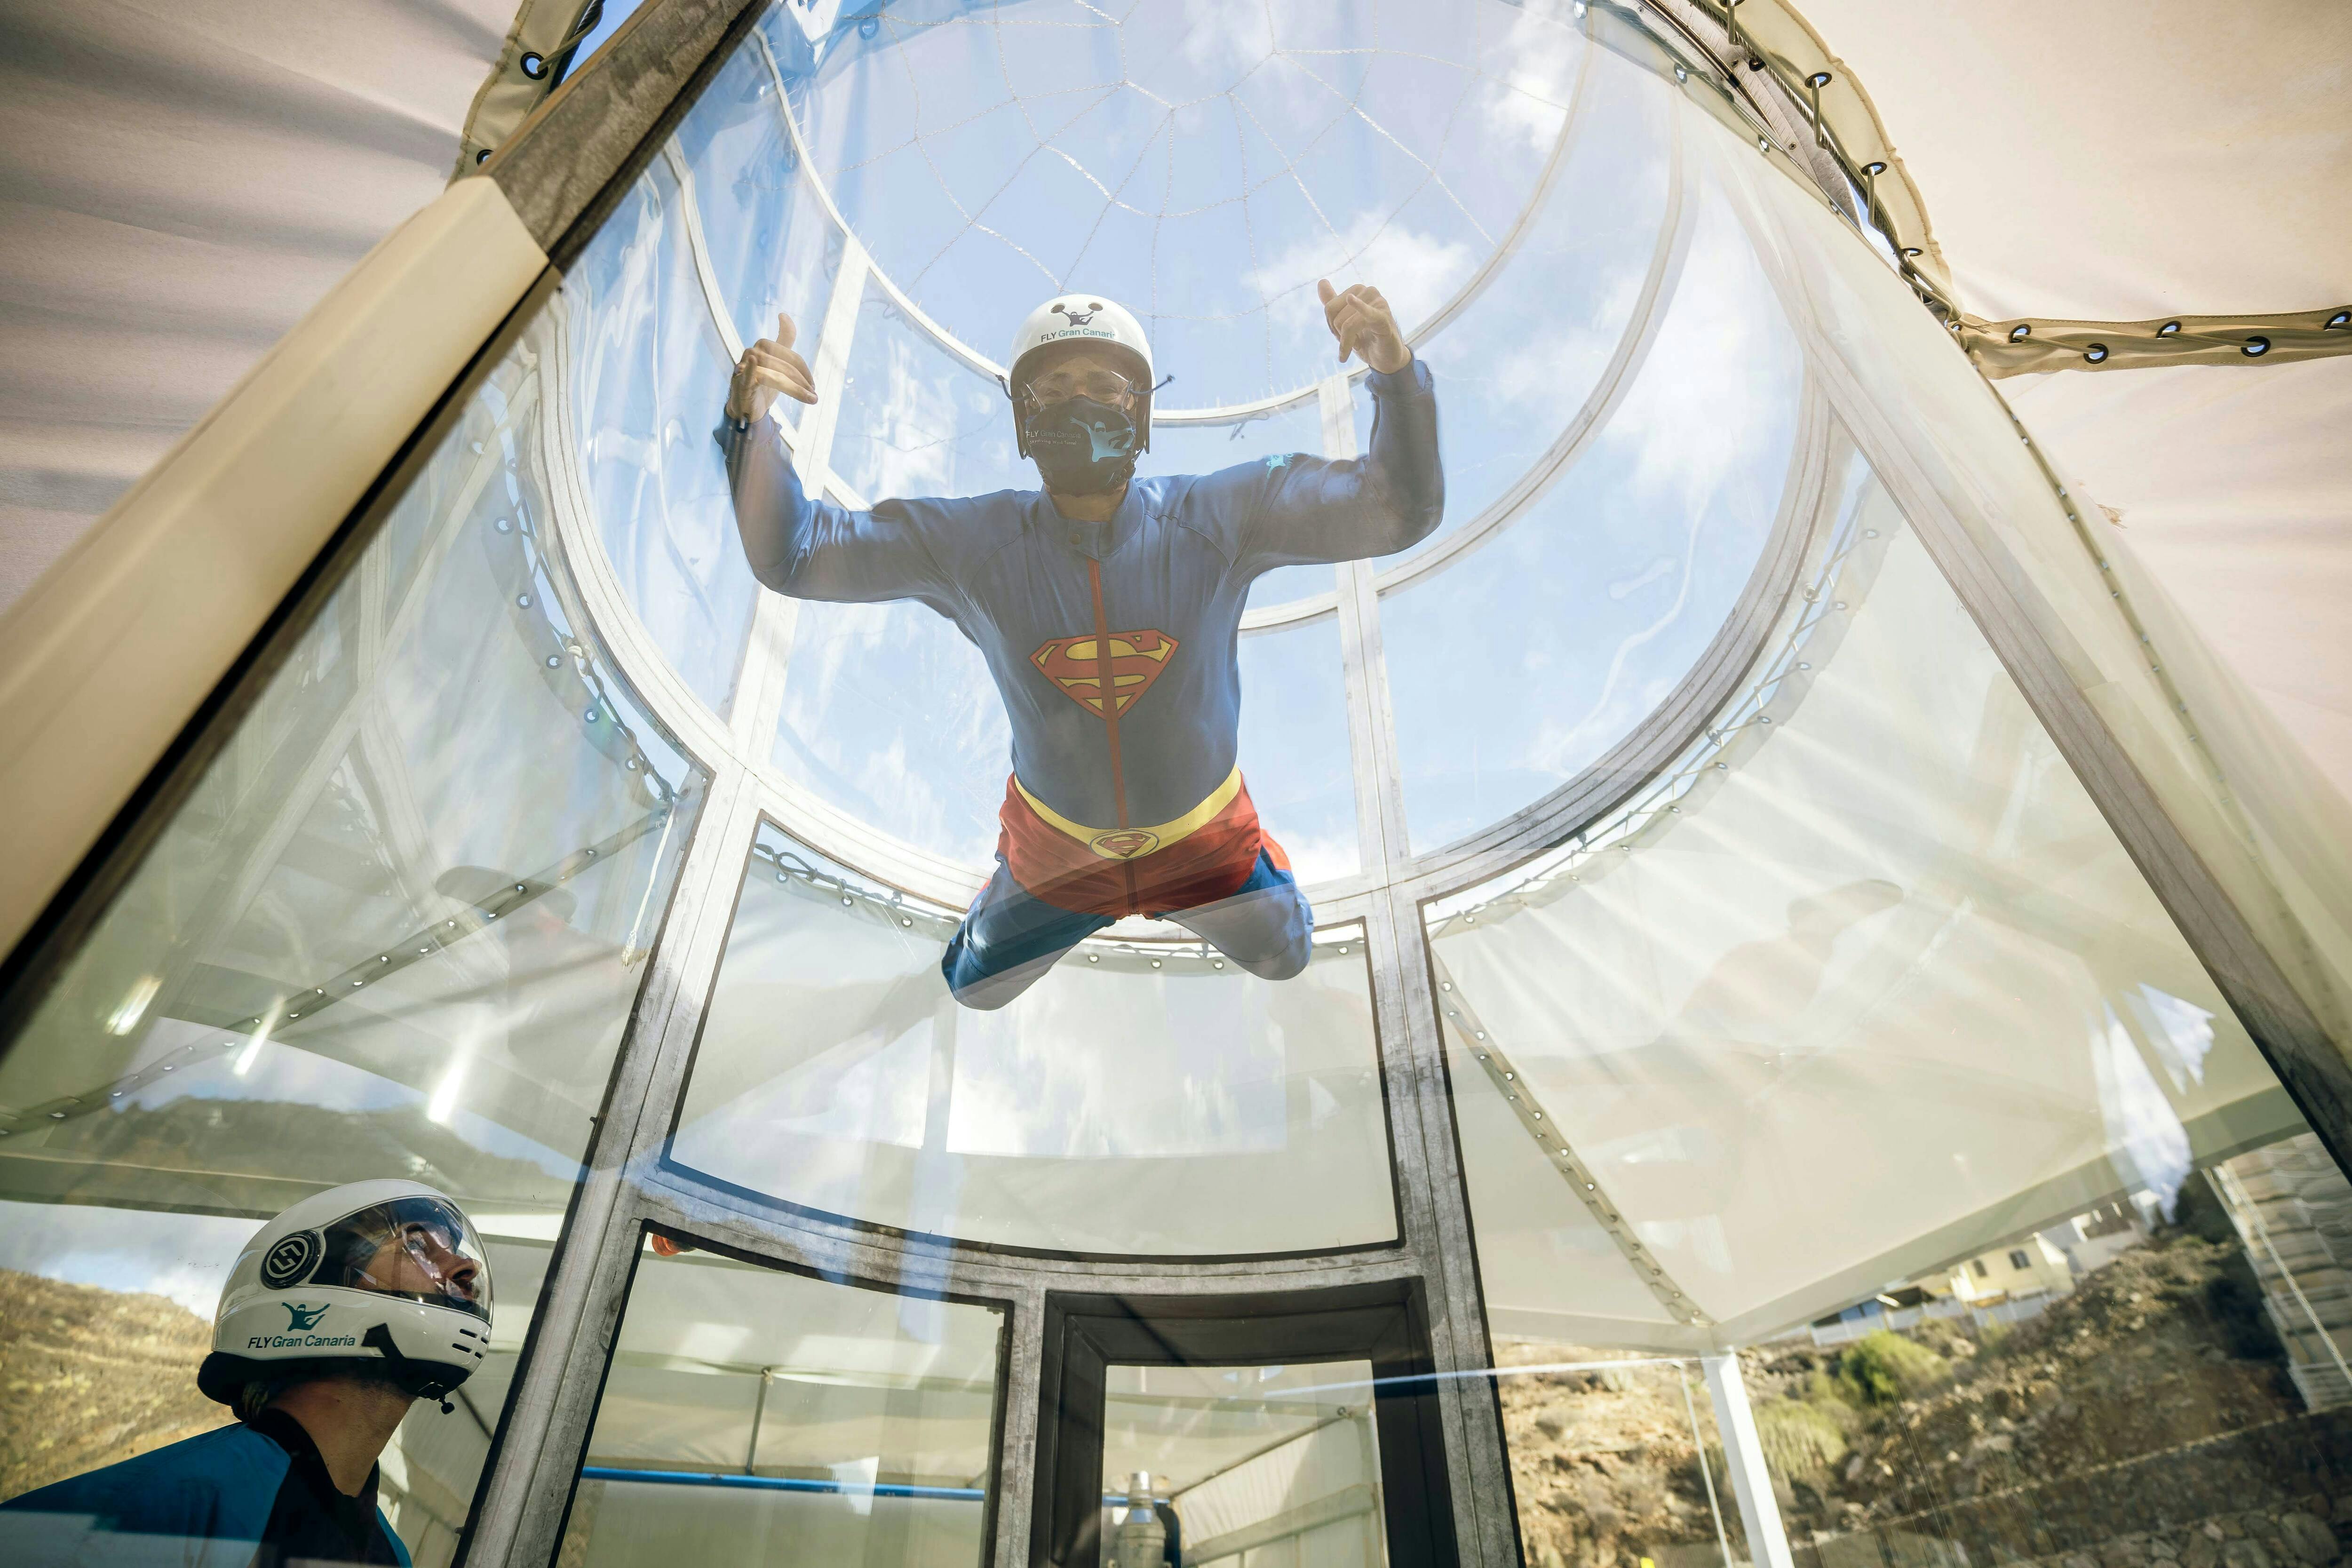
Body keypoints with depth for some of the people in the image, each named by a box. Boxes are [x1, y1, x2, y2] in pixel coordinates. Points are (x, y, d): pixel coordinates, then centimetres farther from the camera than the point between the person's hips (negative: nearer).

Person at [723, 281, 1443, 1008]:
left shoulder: (1221, 518, -24)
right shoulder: (970, 543, -21)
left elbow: (1401, 506, -26)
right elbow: (793, 552, -17)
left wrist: (1395, 369, -44)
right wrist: (752, 421, -35)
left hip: (1205, 838, 0)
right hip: (1055, 849, 1)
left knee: (1283, 958, 28)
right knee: (973, 989, 26)